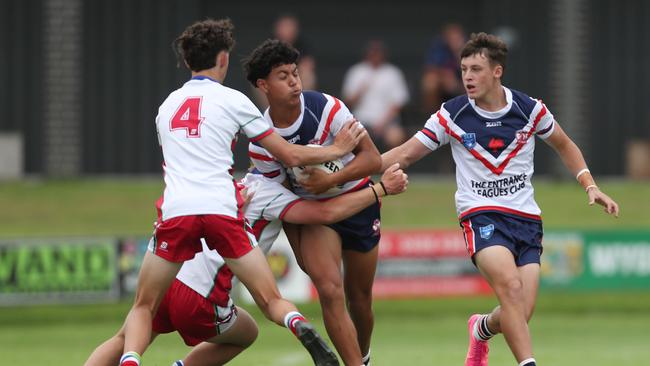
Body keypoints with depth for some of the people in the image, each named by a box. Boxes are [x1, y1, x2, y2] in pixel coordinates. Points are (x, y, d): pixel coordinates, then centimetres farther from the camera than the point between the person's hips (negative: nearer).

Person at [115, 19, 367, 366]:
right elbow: (291, 156, 11)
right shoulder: (232, 100, 10)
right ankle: (300, 327, -26)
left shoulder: (167, 106, 22)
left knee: (143, 308, 11)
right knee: (272, 300, 6)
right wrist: (338, 149, 27)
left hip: (175, 211, 2)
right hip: (221, 210, -2)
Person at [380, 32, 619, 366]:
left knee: (520, 315, -8)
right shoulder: (451, 115, -4)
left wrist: (590, 186, 6)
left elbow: (564, 145, 17)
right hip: (480, 214, -2)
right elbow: (405, 154, 3)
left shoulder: (530, 110, -1)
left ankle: (482, 328, 28)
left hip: (526, 219, 2)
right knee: (510, 286, -30)